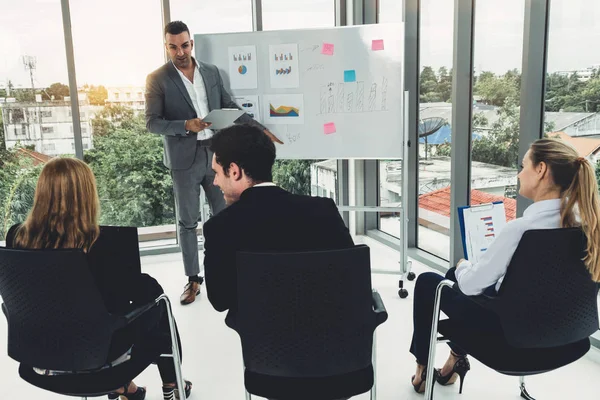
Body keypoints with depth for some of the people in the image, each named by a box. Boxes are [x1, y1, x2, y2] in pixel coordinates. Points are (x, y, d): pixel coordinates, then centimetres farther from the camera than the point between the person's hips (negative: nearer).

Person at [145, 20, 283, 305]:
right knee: (188, 222, 6)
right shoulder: (157, 79, -4)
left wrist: (260, 129, 4)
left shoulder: (211, 71, 7)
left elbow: (230, 107, 11)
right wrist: (185, 125, -23)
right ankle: (193, 279, 18)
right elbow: (152, 123, -8)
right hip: (184, 159, -3)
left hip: (215, 153, 3)